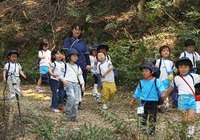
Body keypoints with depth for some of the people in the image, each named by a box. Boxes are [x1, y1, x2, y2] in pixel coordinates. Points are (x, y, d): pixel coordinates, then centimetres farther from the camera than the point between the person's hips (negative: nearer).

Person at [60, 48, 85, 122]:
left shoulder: (77, 67, 22)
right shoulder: (66, 65, 6)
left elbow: (80, 76, 22)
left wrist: (82, 84, 12)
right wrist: (63, 79, -18)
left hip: (76, 84, 6)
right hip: (68, 83, -6)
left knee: (76, 100, 1)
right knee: (72, 97, -27)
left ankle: (73, 116, 9)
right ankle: (67, 110, -7)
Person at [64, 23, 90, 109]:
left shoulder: (83, 41, 17)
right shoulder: (68, 40, 4)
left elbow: (86, 53, 15)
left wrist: (88, 64, 3)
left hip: (83, 67, 5)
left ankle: (79, 103, 17)